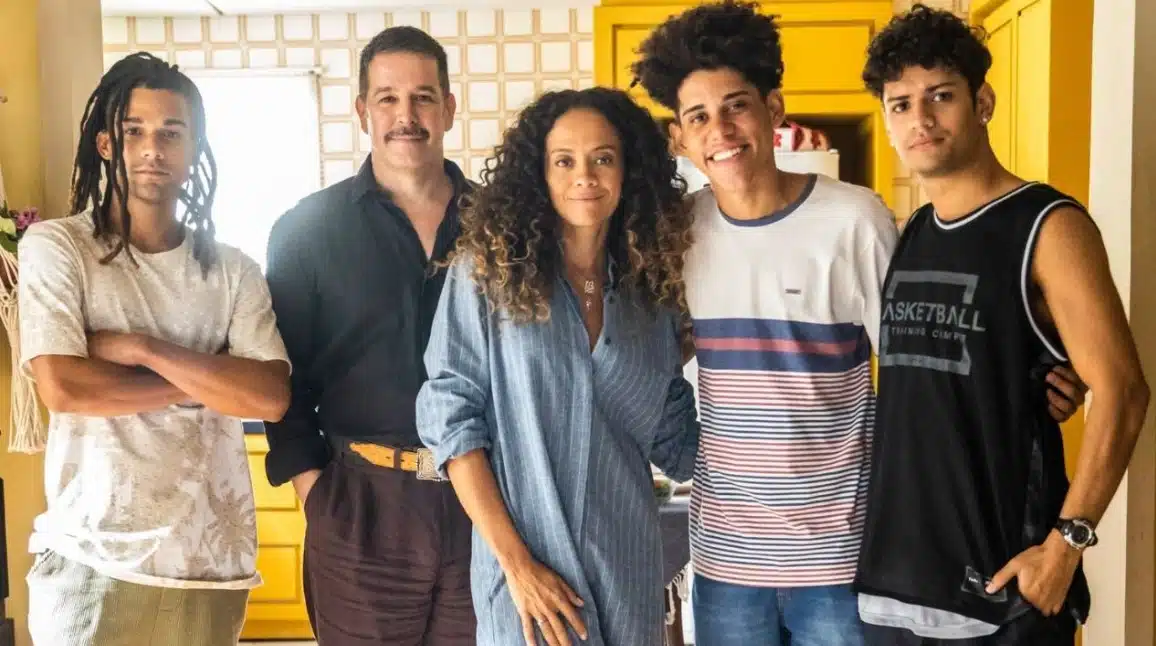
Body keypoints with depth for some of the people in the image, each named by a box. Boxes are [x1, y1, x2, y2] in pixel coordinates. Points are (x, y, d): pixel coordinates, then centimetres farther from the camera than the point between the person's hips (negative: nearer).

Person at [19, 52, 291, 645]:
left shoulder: (233, 270, 5)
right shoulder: (55, 247, -2)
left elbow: (270, 397, -7)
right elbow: (62, 387, -14)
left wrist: (143, 349, -13)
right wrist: (205, 383, -7)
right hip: (94, 560, -3)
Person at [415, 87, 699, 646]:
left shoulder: (651, 292, 5)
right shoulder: (487, 271, -5)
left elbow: (676, 443, 7)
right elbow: (451, 418, -9)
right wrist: (515, 562, -14)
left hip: (628, 573, 4)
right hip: (525, 569, -3)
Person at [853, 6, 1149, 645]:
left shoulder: (1047, 226, -9)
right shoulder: (908, 237, 9)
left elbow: (1121, 391, -14)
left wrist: (1065, 544, -17)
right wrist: (875, 537, 12)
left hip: (1004, 583, -6)